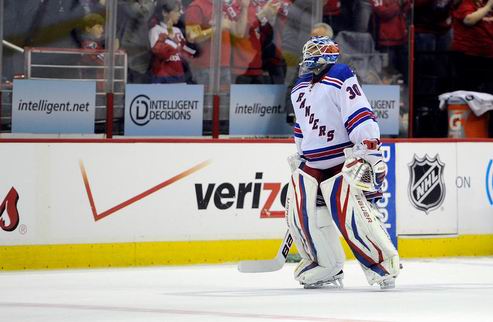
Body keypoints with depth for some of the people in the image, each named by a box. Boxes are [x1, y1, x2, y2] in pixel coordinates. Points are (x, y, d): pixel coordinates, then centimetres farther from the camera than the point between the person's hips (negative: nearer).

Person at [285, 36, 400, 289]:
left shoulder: (341, 79, -11)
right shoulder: (300, 89, 16)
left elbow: (360, 117, -18)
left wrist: (370, 153, -24)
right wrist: (300, 157, 28)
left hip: (344, 160, -8)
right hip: (311, 163, 8)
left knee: (350, 213, -20)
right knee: (299, 211, -3)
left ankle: (384, 263, -7)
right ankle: (326, 268, 11)